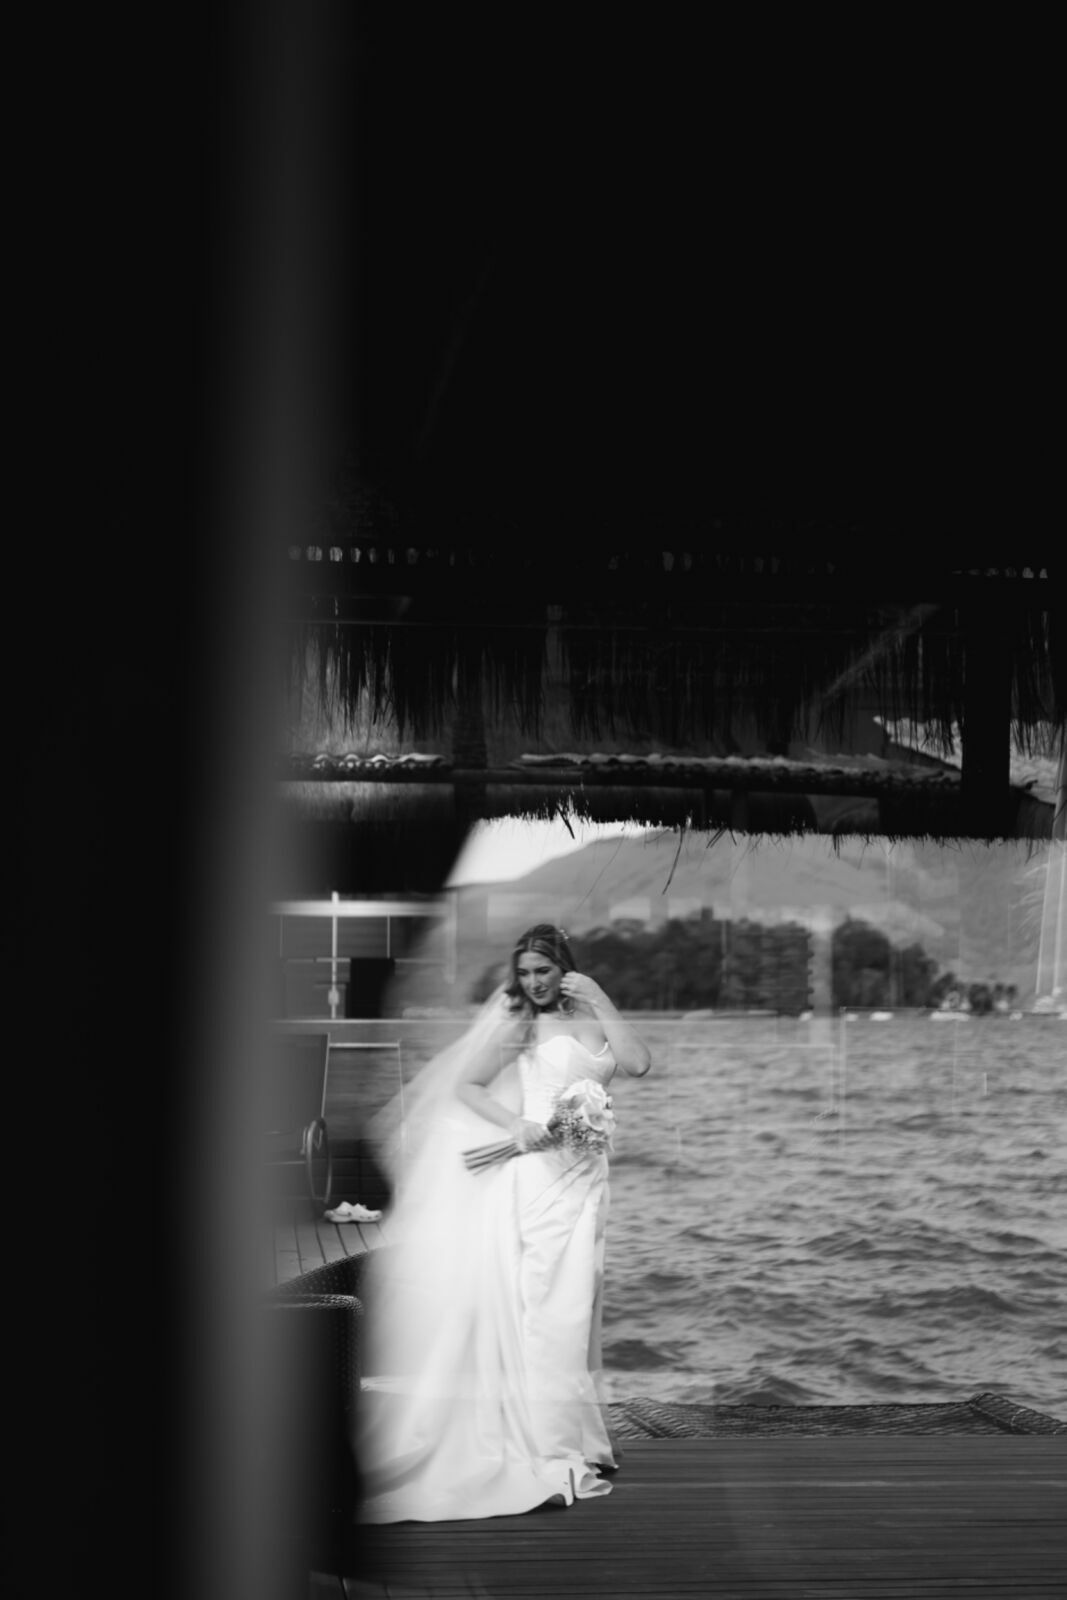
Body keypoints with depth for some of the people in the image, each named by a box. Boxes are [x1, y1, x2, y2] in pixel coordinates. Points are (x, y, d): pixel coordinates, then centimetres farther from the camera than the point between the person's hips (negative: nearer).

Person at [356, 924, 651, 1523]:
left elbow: (639, 1064, -4)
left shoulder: (591, 1019, 11)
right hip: (535, 1175, -4)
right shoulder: (519, 1023, -1)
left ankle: (575, 1445, 21)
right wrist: (515, 1126, -16)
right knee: (543, 1312, -6)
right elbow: (464, 1085, -3)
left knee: (573, 1312, 10)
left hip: (584, 1179, 4)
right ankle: (551, 1457, -6)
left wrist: (601, 1002, -6)